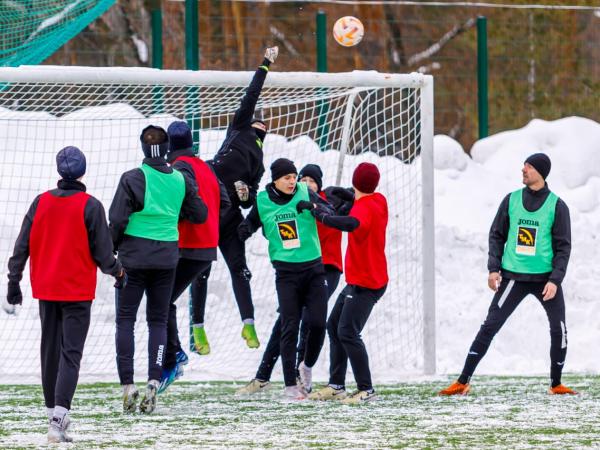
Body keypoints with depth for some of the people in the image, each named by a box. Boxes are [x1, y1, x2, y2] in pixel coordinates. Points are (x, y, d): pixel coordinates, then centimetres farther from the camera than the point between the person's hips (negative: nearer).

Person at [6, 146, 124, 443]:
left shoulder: (41, 203, 1)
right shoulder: (90, 206, -11)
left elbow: (22, 245, 3)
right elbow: (102, 251, -7)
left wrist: (14, 281, 11)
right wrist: (117, 272, 12)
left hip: (46, 290, 4)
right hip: (77, 292, -4)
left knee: (50, 350, 17)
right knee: (71, 354, -6)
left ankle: (53, 412, 25)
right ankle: (59, 420, -20)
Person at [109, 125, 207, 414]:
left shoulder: (132, 179, -10)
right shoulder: (181, 180, 1)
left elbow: (117, 219, -11)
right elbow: (199, 215, 10)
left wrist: (112, 248, 5)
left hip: (134, 257, -3)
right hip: (167, 258, 3)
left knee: (125, 319, 5)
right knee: (158, 321, 11)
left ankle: (127, 385, -3)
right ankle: (153, 382, -3)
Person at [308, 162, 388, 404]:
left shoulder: (365, 207, -22)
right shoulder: (379, 201, 5)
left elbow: (350, 223, -44)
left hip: (366, 283, -10)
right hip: (357, 281, 10)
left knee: (347, 333, -13)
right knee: (334, 326, 14)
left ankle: (366, 389, -9)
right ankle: (336, 386, 17)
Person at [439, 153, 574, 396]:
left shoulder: (557, 206, -2)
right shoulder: (511, 200, 4)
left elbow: (563, 246, -3)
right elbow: (496, 235, 9)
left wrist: (555, 280, -14)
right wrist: (494, 268, -2)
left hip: (546, 278, -1)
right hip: (513, 276, 1)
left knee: (559, 330, -1)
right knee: (490, 326, -5)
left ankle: (556, 384, 18)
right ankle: (463, 382, -5)